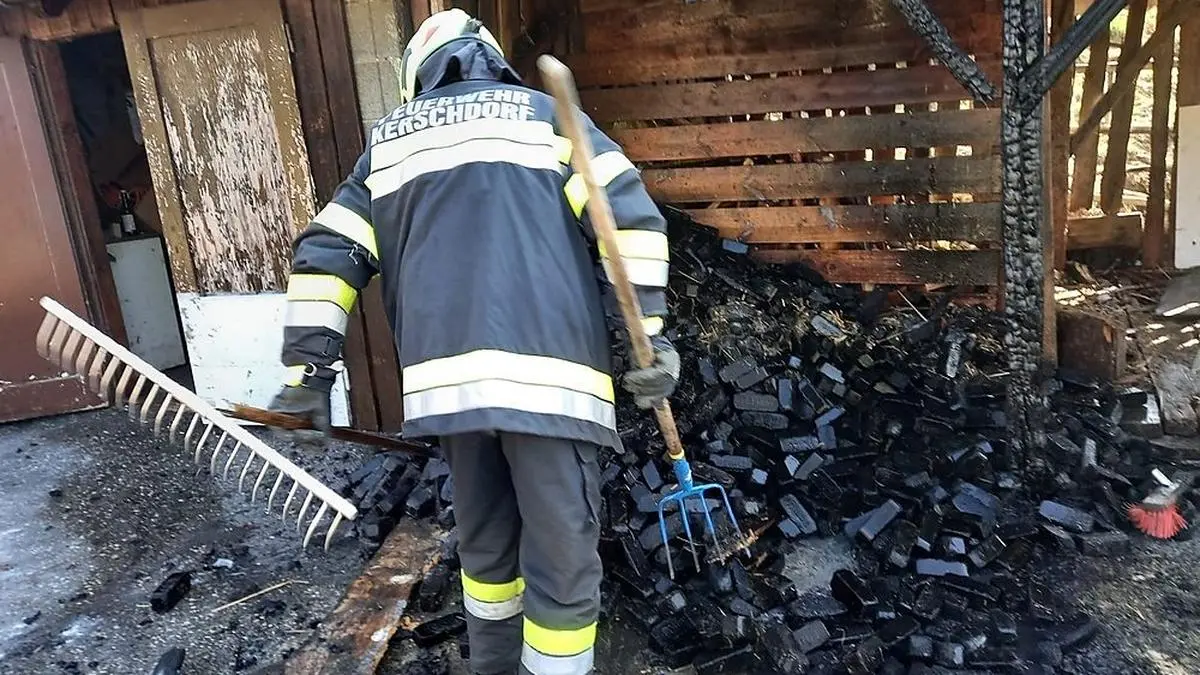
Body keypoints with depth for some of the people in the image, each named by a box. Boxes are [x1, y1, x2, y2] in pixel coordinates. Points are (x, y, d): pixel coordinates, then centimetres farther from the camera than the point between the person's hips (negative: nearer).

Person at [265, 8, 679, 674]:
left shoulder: (388, 140, 21)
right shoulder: (542, 112, 13)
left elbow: (326, 252, 14)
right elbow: (627, 212, -1)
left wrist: (308, 369, 16)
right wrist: (649, 333, -3)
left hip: (447, 377, 4)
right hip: (547, 371, -4)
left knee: (483, 541, 23)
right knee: (561, 560, 5)